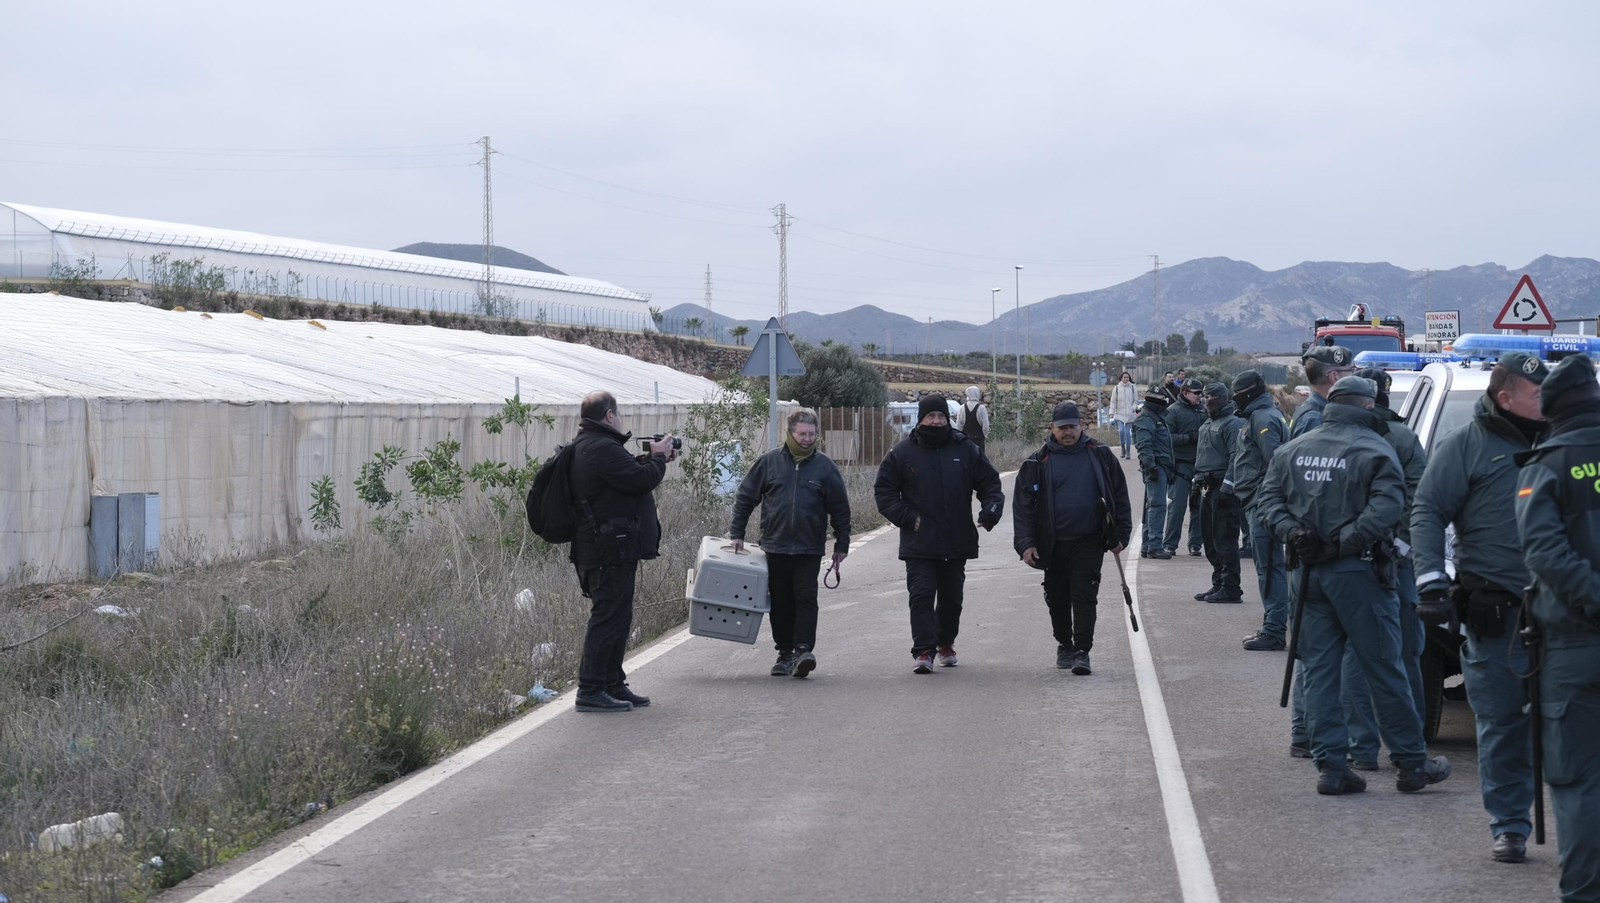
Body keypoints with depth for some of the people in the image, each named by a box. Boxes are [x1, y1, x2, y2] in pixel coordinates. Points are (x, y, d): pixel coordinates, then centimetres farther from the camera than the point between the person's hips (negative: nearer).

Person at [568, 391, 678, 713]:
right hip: (611, 551, -11)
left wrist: (650, 459, 15)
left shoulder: (587, 446, 17)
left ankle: (613, 685, 24)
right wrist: (658, 458, -4)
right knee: (609, 617, -8)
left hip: (608, 550, 11)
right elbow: (642, 480, -21)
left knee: (617, 617, 17)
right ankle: (591, 690, -6)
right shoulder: (602, 449, -19)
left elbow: (627, 473, 23)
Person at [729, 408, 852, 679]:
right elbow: (745, 498, 9)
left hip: (809, 548, -1)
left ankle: (803, 649, -12)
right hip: (775, 547, 1)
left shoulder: (824, 466, 2)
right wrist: (737, 533, 5)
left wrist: (842, 544, 8)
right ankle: (784, 653, 14)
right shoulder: (769, 462, 3)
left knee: (806, 599, -10)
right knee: (781, 602, 6)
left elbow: (840, 509, 8)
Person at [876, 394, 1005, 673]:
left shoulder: (965, 449, 4)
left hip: (956, 543, 2)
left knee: (951, 597, 13)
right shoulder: (903, 452, 0)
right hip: (919, 543, -2)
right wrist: (907, 517, -9)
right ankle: (923, 651, -11)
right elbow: (884, 491, 4)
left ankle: (946, 643, 33)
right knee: (921, 595, -10)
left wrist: (990, 511, -8)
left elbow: (990, 483, 10)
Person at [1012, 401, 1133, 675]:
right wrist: (1026, 543, -6)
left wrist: (1120, 536, 5)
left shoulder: (1100, 456, 3)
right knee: (1057, 599, 11)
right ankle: (1064, 645, 30)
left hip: (1089, 542, -2)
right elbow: (1023, 504, 3)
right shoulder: (1038, 463, 2)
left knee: (1084, 596, -9)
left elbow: (1119, 496, 9)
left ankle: (1082, 652, -9)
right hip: (1053, 544, 2)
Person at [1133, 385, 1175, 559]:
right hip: (1155, 467, -11)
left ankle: (1146, 547, 17)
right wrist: (1150, 465, -27)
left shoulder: (1158, 417, 23)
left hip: (1161, 467, 11)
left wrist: (1169, 471, 25)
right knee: (1157, 505, -14)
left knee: (1153, 506, 12)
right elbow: (1144, 445, -20)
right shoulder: (1145, 419, -10)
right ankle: (1154, 546, -16)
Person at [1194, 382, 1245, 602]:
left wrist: (1227, 488, -22)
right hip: (1207, 489, 10)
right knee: (1210, 539, 13)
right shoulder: (1206, 425, 20)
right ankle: (1218, 584, 20)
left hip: (1223, 489, -10)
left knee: (1225, 538, -9)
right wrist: (1197, 482, 22)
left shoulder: (1233, 424, -10)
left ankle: (1230, 588, -7)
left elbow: (1236, 458, -17)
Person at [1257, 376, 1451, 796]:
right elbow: (1386, 508, -19)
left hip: (1309, 571, 5)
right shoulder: (1375, 450, -7)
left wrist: (1292, 533, -4)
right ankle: (1411, 764, 10)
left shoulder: (1293, 450, 10)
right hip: (1358, 572, -5)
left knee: (1319, 670, 8)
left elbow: (1268, 500, 8)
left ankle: (1331, 765, 5)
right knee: (1384, 669, 2)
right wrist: (1343, 542, -17)